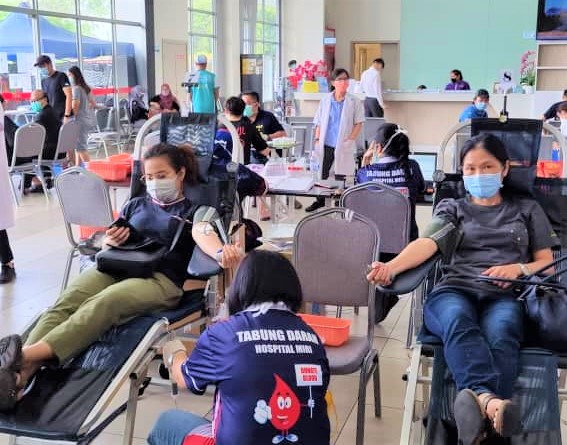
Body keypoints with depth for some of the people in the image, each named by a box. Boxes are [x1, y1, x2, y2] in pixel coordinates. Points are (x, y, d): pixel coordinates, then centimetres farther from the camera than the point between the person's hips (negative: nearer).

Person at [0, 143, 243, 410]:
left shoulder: (194, 211, 16)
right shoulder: (135, 205, 30)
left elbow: (203, 235, -7)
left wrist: (221, 252, -32)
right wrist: (112, 241, 3)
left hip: (161, 278, -4)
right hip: (116, 267, 4)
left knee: (103, 303, -36)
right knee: (65, 303, -29)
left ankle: (28, 356, -56)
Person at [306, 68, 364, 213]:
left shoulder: (354, 102, -2)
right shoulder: (325, 100, 5)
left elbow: (358, 123, -1)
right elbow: (318, 122, 8)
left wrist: (351, 139, -11)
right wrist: (317, 139, 1)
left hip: (343, 145, -2)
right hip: (325, 144, 3)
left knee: (340, 175, 4)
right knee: (322, 173, 10)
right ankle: (320, 200, 24)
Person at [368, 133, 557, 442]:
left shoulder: (527, 210, 28)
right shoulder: (452, 208, 25)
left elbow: (548, 264, 21)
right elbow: (427, 243, 4)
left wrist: (519, 268, -4)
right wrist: (391, 266, -18)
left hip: (504, 296, 1)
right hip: (454, 290, 0)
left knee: (500, 335, -38)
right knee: (459, 323, -40)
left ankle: (478, 403, -63)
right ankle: (490, 400, -65)